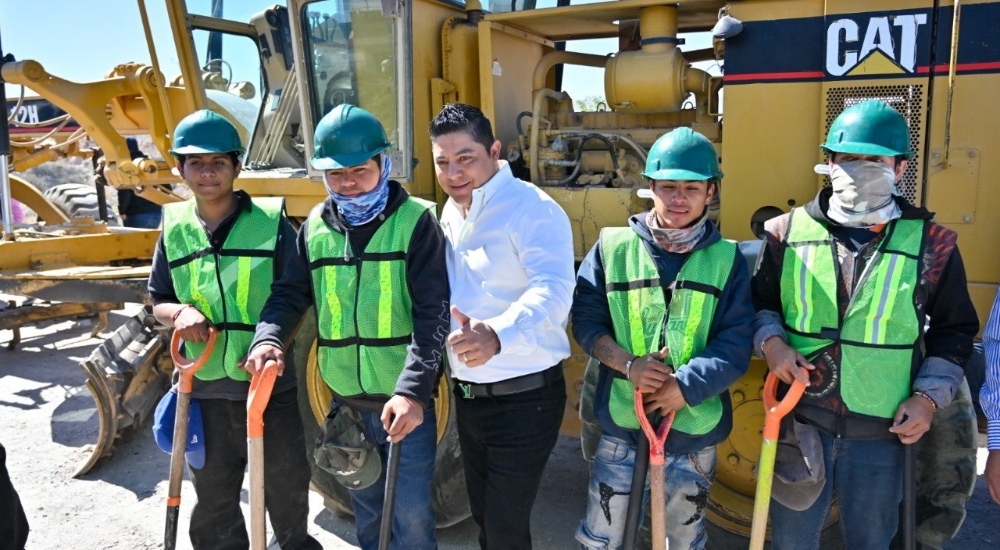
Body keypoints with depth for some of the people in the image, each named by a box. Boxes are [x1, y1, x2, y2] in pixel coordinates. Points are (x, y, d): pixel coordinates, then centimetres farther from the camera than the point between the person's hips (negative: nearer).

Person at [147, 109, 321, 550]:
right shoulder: (174, 229, 4)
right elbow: (158, 302, 12)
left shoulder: (271, 221, -6)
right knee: (213, 497, 18)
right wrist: (179, 312, -11)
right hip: (205, 387, 3)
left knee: (286, 487, 12)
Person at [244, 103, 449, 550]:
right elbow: (290, 293, 7)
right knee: (366, 507, 21)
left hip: (405, 399, -4)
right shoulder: (315, 227, 5)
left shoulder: (416, 220, -10)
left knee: (410, 513, 6)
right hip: (345, 400, 4)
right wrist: (267, 339, -15)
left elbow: (433, 311, -16)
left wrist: (413, 390, -26)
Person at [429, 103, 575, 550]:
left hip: (524, 398, -8)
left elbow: (553, 289, -36)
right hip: (467, 394, 8)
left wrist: (497, 334, -51)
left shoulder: (531, 209, -20)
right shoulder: (450, 213, 7)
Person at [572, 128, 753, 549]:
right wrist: (628, 363, -18)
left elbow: (735, 345, -8)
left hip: (693, 427, 1)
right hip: (620, 422, 0)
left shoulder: (726, 258, -3)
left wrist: (685, 386, -21)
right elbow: (585, 319, -2)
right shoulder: (613, 246, -4)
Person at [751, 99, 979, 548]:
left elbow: (953, 330, 6)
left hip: (883, 433, 0)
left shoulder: (931, 243, -3)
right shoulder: (787, 233, -2)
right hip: (800, 423, 1)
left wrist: (928, 397, -4)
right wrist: (771, 343, -11)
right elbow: (757, 304, 8)